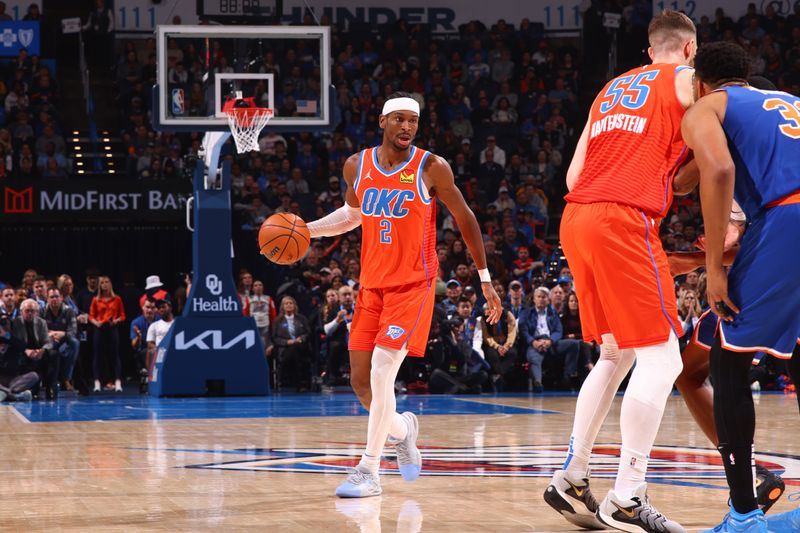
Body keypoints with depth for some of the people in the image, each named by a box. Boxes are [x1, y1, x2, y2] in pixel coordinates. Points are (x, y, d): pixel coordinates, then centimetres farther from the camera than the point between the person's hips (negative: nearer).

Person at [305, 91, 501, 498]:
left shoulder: (432, 168, -9)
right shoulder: (357, 166, 3)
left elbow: (464, 218, 1)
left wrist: (485, 278, 3)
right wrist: (306, 229, 8)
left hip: (413, 285, -5)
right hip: (371, 285, 5)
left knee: (381, 371, -19)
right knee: (361, 382, 4)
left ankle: (369, 471, -12)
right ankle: (401, 428, 35)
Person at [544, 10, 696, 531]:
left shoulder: (613, 89, 25)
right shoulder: (689, 79, 8)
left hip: (576, 217, 8)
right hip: (626, 220, -7)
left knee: (615, 354, 19)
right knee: (660, 357, -6)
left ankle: (571, 479, 18)